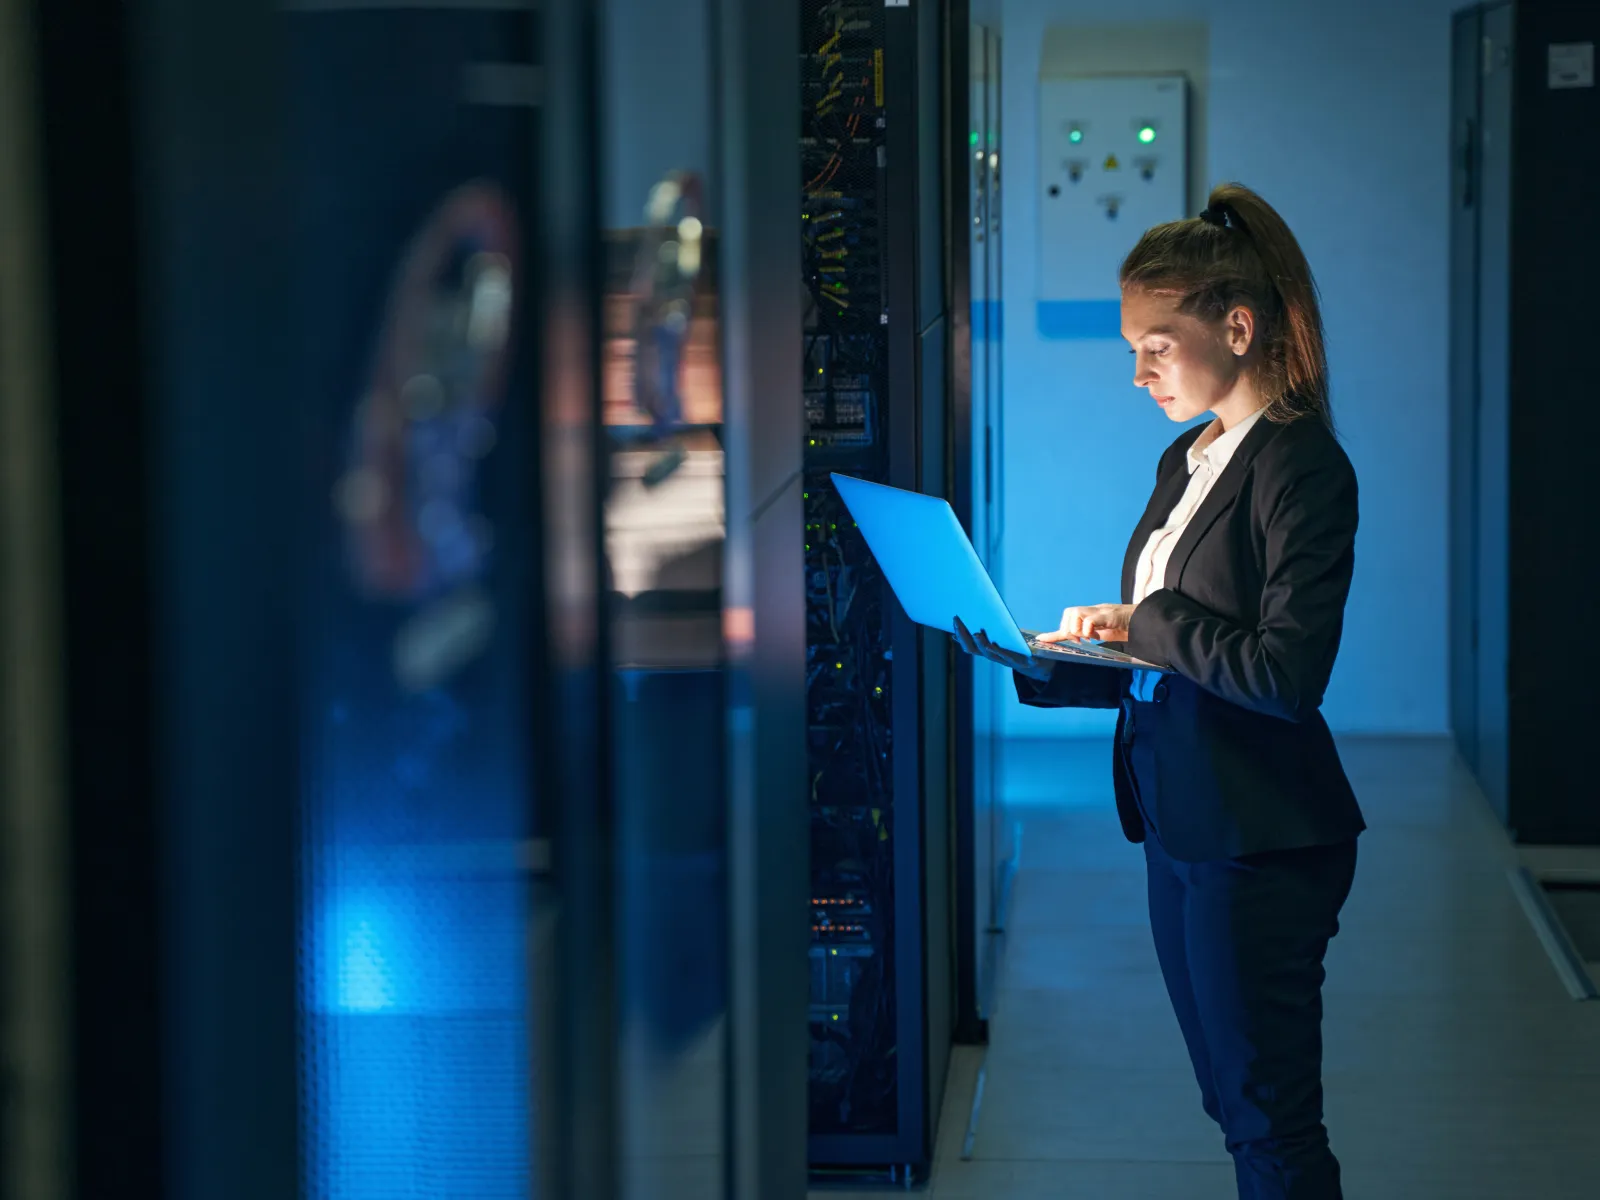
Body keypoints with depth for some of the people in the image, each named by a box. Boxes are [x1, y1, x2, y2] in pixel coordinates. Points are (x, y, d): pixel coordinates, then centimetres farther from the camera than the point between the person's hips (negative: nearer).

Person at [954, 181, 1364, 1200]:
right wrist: (1043, 667, 3)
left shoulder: (1303, 466, -14)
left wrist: (1147, 622, -15)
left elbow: (1286, 674, -23)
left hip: (1262, 841, -9)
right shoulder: (1187, 461, 13)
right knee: (1235, 1105, 16)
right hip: (1179, 827, 9)